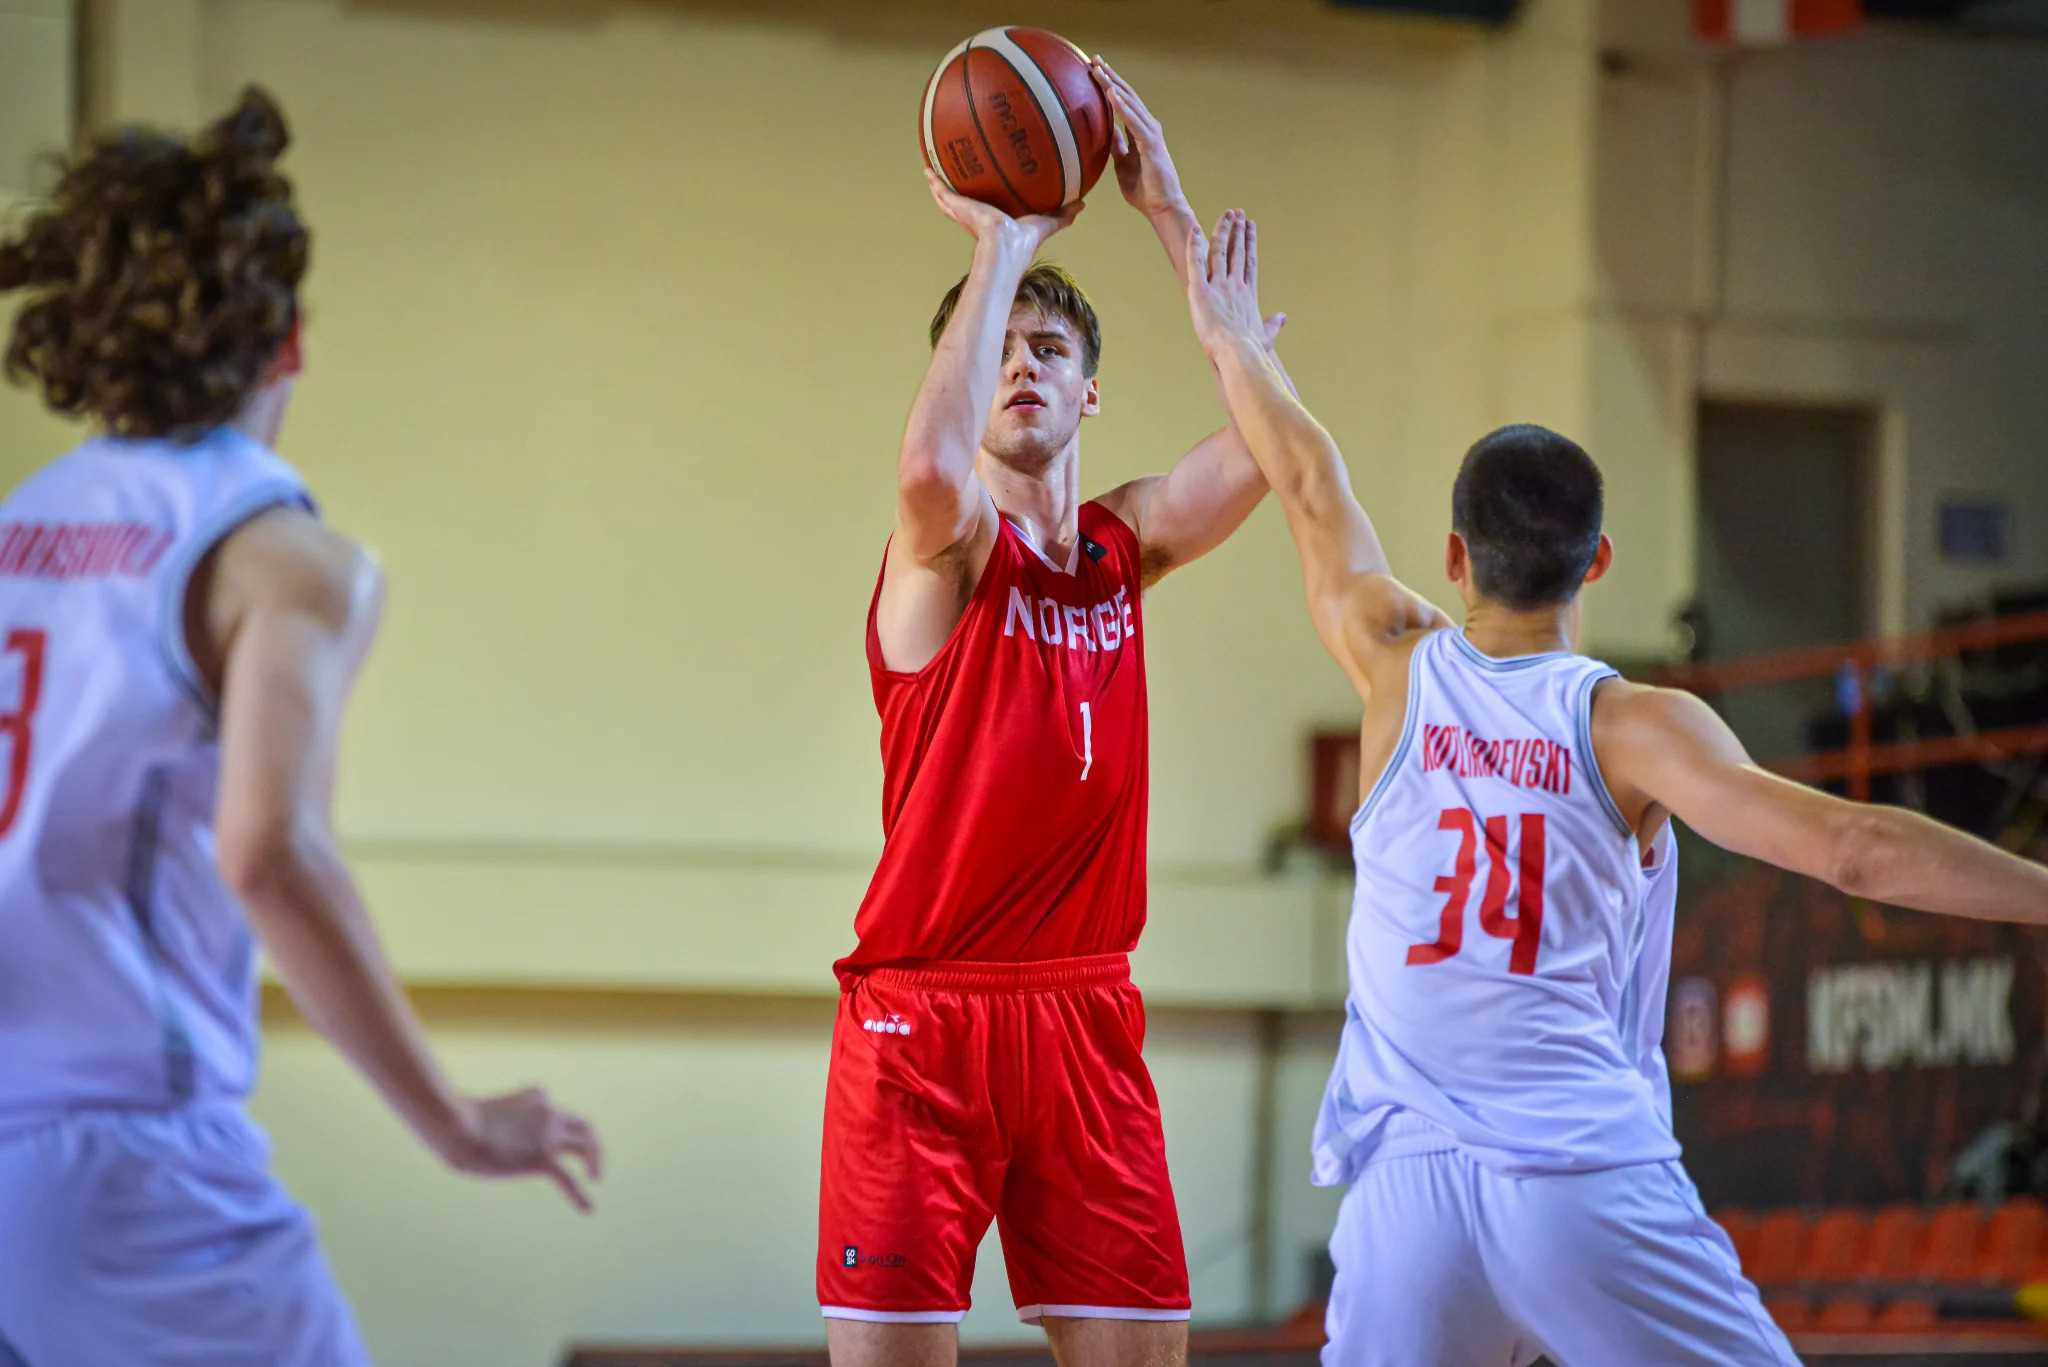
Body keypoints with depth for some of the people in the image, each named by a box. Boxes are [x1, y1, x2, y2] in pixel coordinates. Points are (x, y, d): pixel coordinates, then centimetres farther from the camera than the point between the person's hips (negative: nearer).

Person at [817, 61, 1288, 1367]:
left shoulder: (1125, 547, 10)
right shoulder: (947, 546, -6)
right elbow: (932, 464, -30)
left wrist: (1172, 213, -5)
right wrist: (1002, 245, -20)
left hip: (1085, 1015, 5)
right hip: (924, 1014, -5)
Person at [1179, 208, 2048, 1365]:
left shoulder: (1401, 670, 8)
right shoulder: (1631, 726, -2)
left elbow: (1311, 488, 25)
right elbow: (1850, 850, -12)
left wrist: (1236, 346, 40)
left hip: (1410, 1174, 3)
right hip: (1588, 1173, -3)